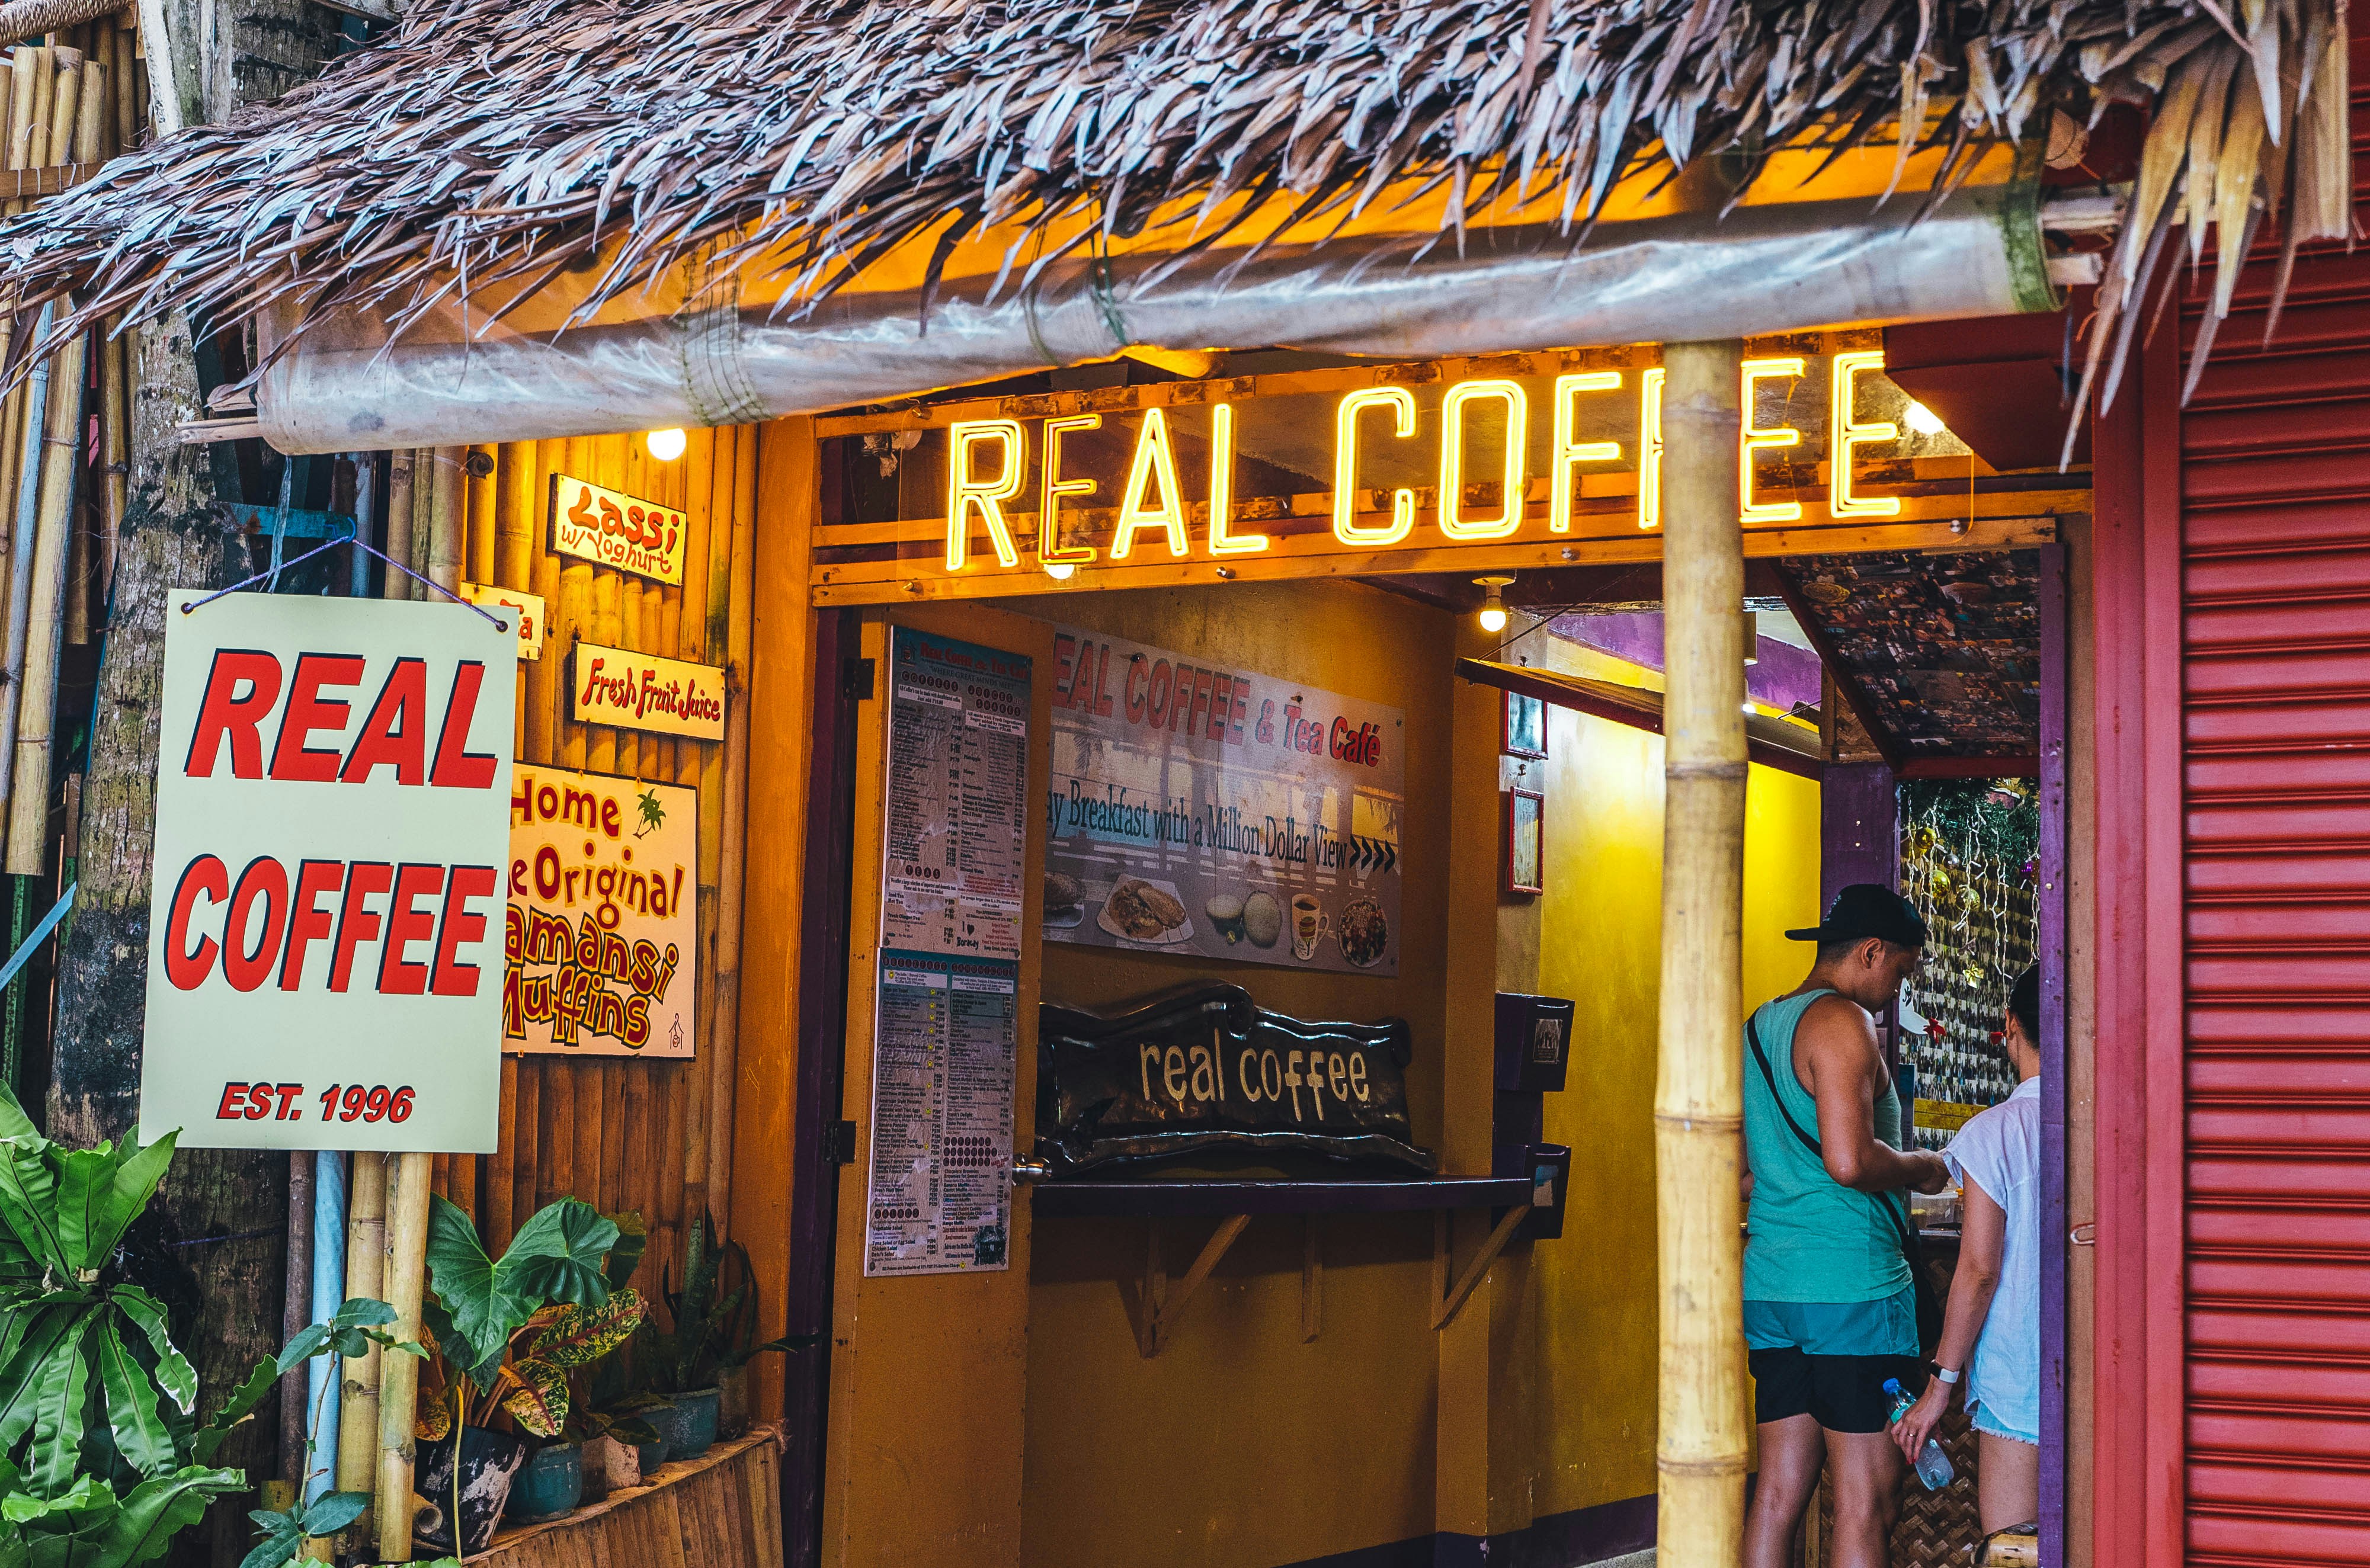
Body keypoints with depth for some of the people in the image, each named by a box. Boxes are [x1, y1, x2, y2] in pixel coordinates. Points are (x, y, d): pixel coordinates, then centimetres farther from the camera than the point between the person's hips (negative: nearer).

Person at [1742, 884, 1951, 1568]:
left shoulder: (1759, 1026, 18)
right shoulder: (1842, 1022, -10)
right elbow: (1849, 1160, -20)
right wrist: (1922, 1170, -3)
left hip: (1771, 1282, 9)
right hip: (1848, 1285, -9)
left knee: (1780, 1491, 10)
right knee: (1867, 1503, -4)